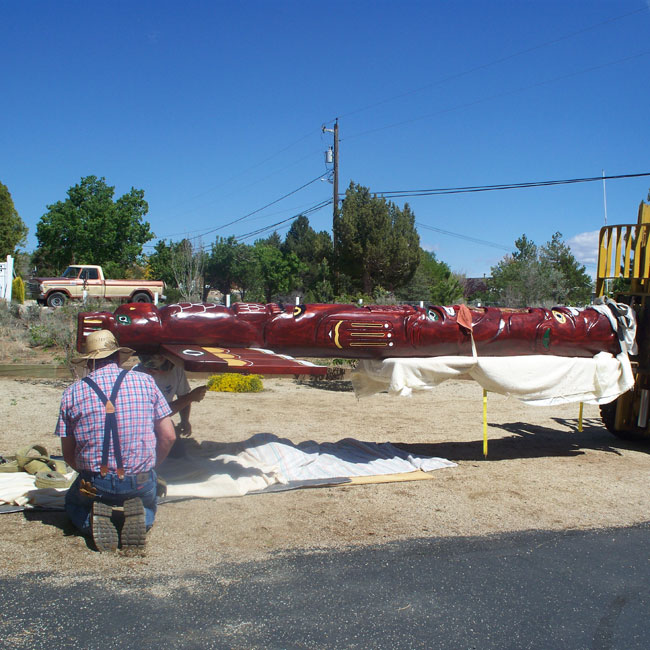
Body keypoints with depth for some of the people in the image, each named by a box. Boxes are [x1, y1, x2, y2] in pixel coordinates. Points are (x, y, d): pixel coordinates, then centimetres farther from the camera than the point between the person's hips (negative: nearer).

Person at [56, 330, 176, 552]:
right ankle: (140, 517, -2)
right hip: (141, 482, 0)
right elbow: (168, 436, -1)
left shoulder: (72, 393, -1)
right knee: (148, 506, 35)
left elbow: (68, 455, 3)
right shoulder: (144, 381, -1)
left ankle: (93, 519, 0)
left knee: (73, 503, 34)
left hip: (95, 484, 0)